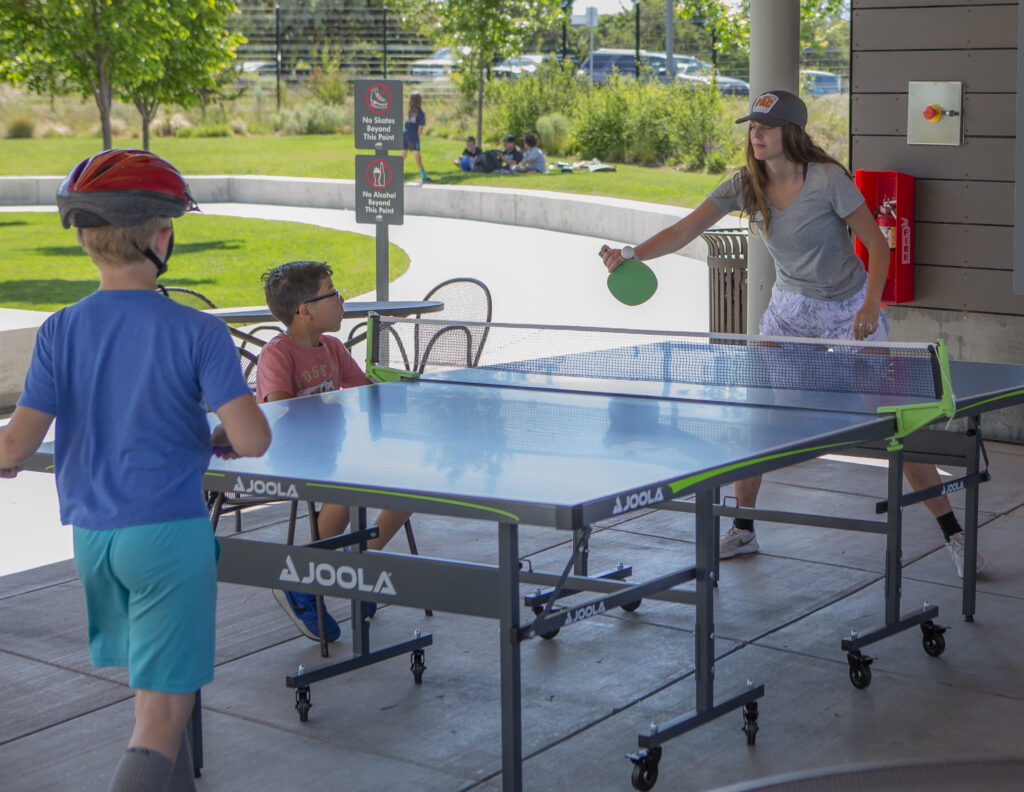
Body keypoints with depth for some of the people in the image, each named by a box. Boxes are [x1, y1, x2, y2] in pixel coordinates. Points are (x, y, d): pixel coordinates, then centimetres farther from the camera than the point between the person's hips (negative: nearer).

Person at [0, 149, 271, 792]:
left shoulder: (60, 332, -2)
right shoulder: (197, 332, -10)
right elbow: (253, 439, -17)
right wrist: (221, 439, 6)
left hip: (92, 537, 5)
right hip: (170, 531, -4)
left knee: (156, 694, 23)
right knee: (163, 717, -2)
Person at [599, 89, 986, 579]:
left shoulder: (828, 180, -20)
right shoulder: (745, 185, -7)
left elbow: (876, 243, -14)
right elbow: (684, 232, -12)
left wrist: (871, 304, -28)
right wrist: (632, 254, -28)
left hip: (849, 311, -4)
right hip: (790, 309, 5)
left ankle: (953, 536, 5)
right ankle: (743, 530, 13)